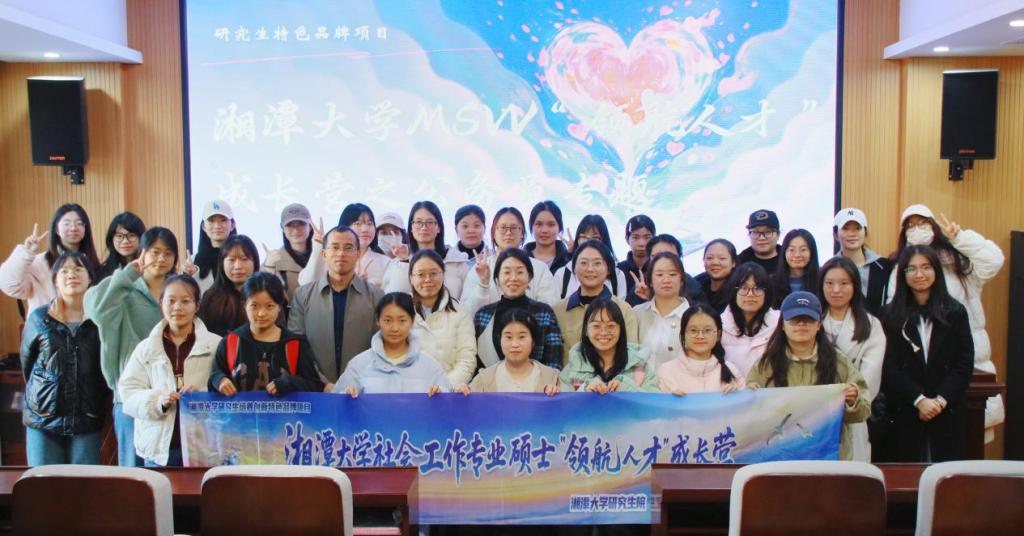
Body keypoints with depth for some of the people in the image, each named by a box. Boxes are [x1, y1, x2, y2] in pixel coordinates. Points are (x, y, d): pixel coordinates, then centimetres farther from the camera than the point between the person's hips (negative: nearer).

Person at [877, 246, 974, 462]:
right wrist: (919, 399, -12)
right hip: (903, 412, -1)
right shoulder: (891, 315, 3)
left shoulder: (956, 312, 7)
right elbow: (888, 367, -2)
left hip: (948, 411, 1)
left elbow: (965, 363, 2)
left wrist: (941, 400, -9)